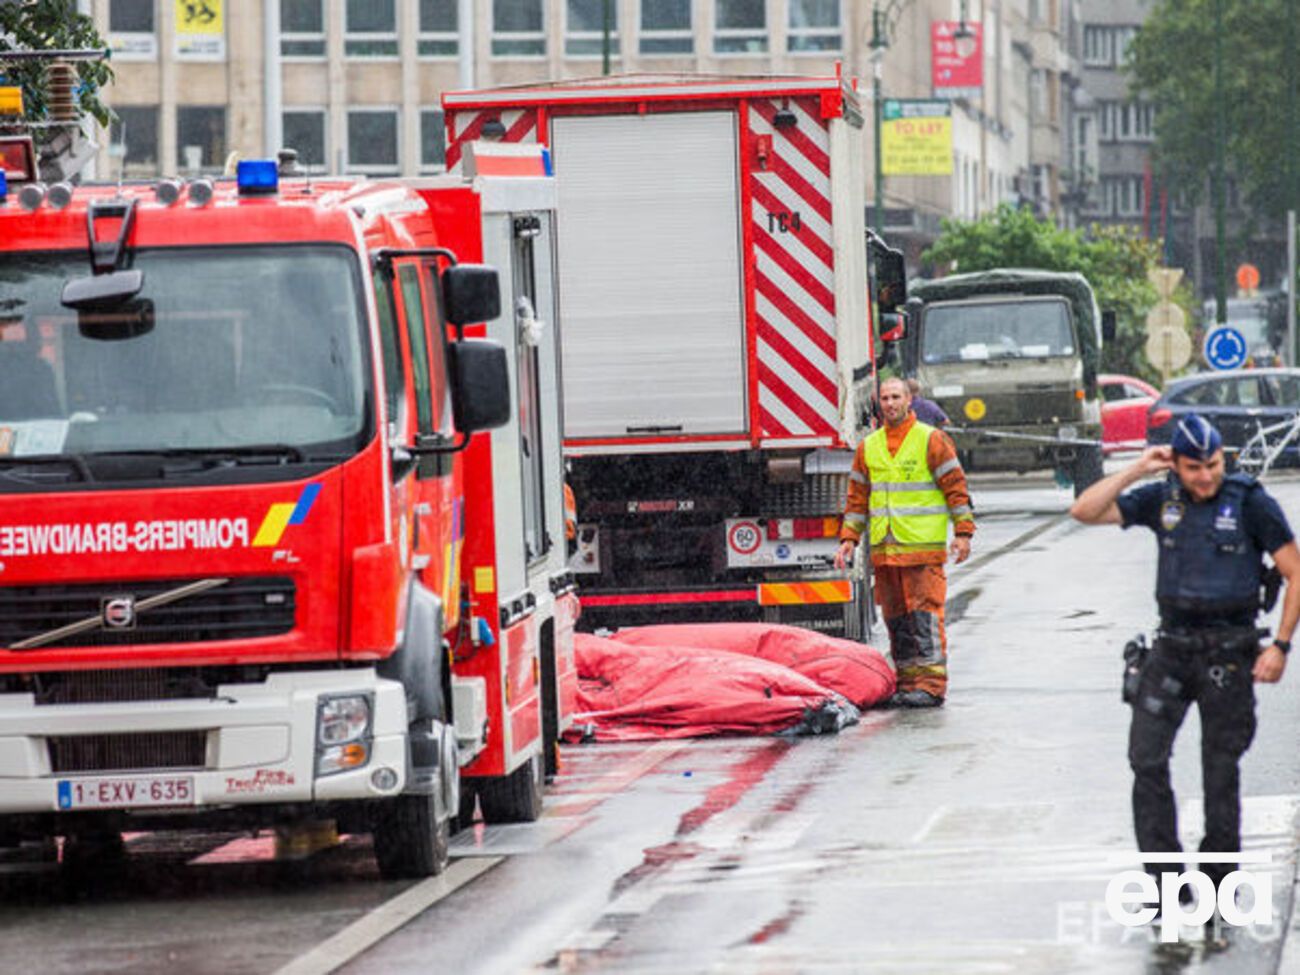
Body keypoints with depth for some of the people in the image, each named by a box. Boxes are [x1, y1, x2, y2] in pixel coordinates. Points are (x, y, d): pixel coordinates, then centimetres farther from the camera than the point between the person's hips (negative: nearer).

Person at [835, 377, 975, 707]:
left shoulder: (931, 440, 0)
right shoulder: (868, 447, 15)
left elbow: (956, 488, -1)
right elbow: (857, 497, 20)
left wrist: (963, 533, -7)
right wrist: (849, 539, 13)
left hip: (924, 546, -5)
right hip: (884, 549, 5)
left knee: (925, 614, -9)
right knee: (896, 617, 6)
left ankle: (930, 685, -10)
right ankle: (906, 683, 12)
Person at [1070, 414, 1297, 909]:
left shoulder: (1251, 503, -7)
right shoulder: (1162, 500, 3)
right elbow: (1085, 511, -1)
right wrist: (1137, 470, -7)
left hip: (1229, 653, -3)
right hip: (1172, 645, 3)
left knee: (1221, 767, 2)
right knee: (1146, 758, -6)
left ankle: (1219, 881, 13)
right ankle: (1163, 875, 0)